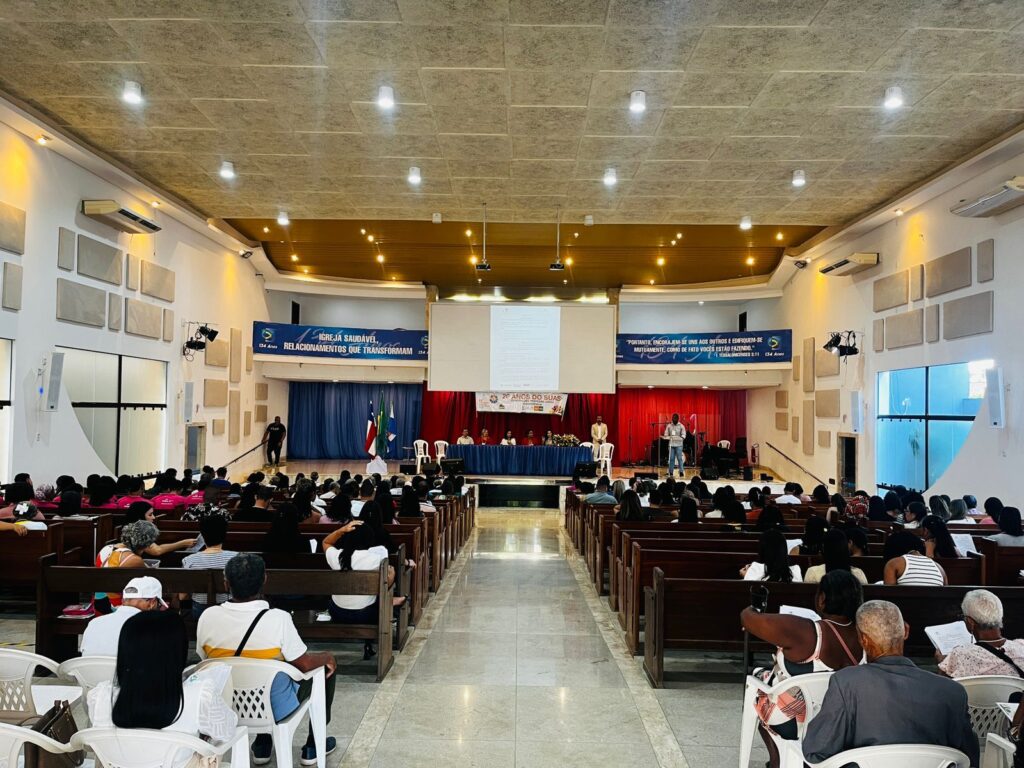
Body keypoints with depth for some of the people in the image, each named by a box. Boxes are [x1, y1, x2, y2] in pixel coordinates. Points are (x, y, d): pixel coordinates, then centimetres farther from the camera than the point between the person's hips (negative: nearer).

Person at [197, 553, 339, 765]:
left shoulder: (207, 617, -17)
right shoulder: (278, 619, -28)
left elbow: (205, 660, 2)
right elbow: (304, 664, -17)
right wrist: (327, 657, 5)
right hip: (276, 710, -4)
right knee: (326, 669, 19)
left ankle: (262, 745, 35)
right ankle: (313, 746, 30)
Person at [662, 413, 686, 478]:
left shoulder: (681, 426, 1)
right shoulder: (668, 426, 8)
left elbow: (684, 435, -3)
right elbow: (666, 435, 9)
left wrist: (680, 438, -22)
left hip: (679, 444, -2)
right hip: (671, 444, 2)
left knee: (679, 458, -6)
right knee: (671, 458, 2)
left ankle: (681, 471, -3)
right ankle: (671, 472, 6)